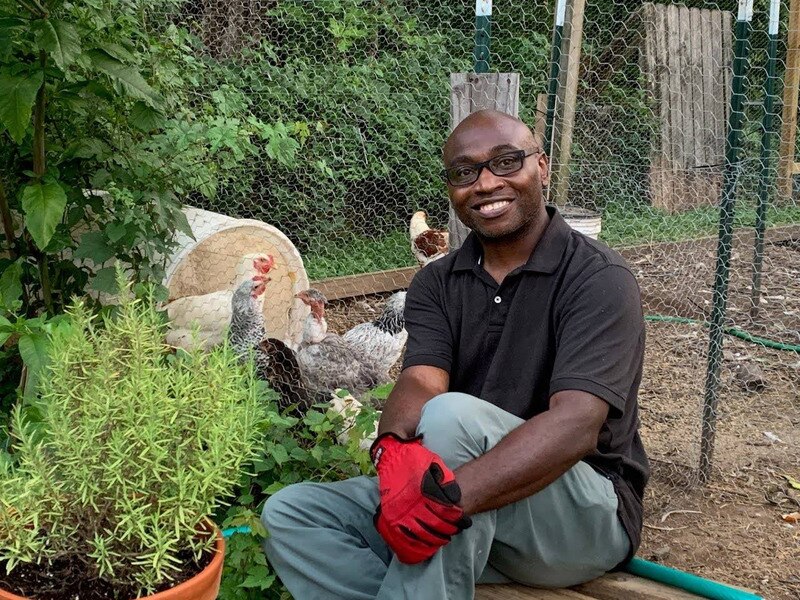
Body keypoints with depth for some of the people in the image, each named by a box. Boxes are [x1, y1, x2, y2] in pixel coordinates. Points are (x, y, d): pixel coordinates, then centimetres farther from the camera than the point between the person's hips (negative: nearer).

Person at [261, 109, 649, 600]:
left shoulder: (599, 278, -13)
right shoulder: (437, 284, 4)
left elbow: (577, 422, -27)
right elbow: (419, 383, -13)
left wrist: (452, 494, -41)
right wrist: (395, 447, -38)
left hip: (587, 517, -5)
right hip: (469, 521, 6)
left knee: (453, 416, -33)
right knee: (290, 514, -10)